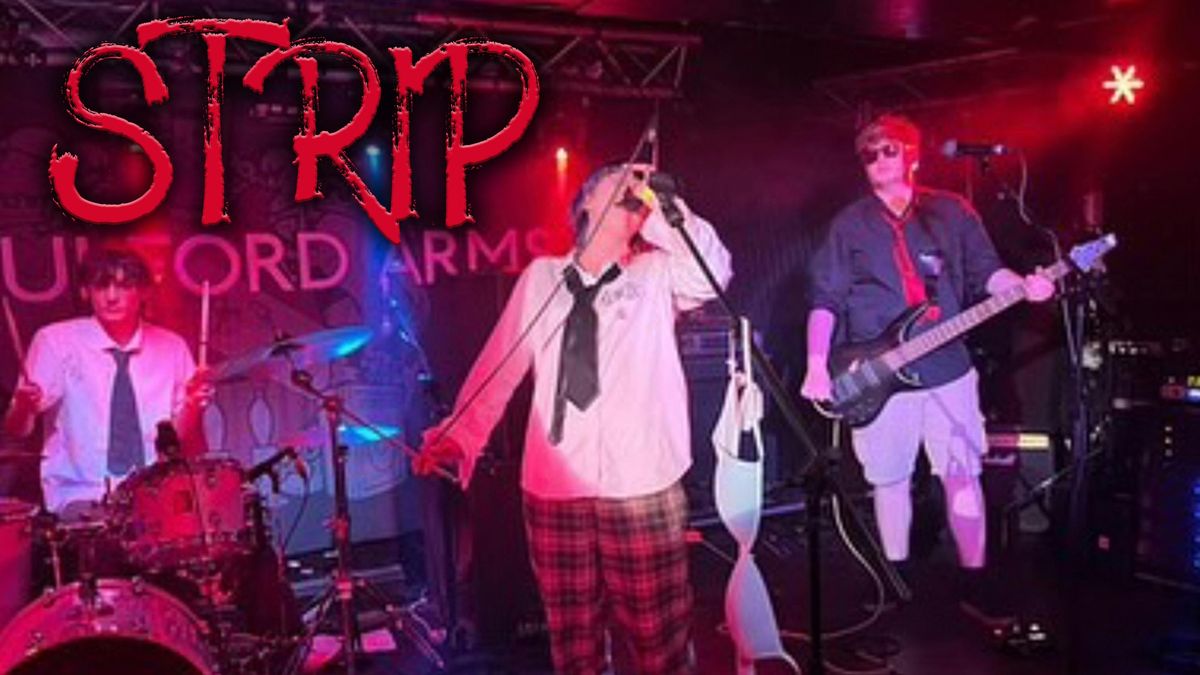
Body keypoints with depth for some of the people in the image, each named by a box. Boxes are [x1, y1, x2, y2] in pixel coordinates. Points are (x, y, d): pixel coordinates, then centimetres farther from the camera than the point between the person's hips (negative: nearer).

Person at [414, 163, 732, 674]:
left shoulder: (657, 276, 9)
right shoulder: (541, 276, 12)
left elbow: (713, 273, -12)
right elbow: (500, 364, 9)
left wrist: (659, 203, -7)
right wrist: (459, 434, 1)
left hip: (642, 488, -1)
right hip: (553, 488, 2)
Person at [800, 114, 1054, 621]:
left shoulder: (951, 212, 8)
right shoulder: (850, 225, 4)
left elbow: (985, 271, 10)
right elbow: (826, 299, 0)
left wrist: (1022, 285, -13)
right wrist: (817, 365, -9)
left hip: (947, 368, 1)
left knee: (963, 474, 3)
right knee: (889, 479, 8)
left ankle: (974, 582, 15)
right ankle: (899, 577, 24)